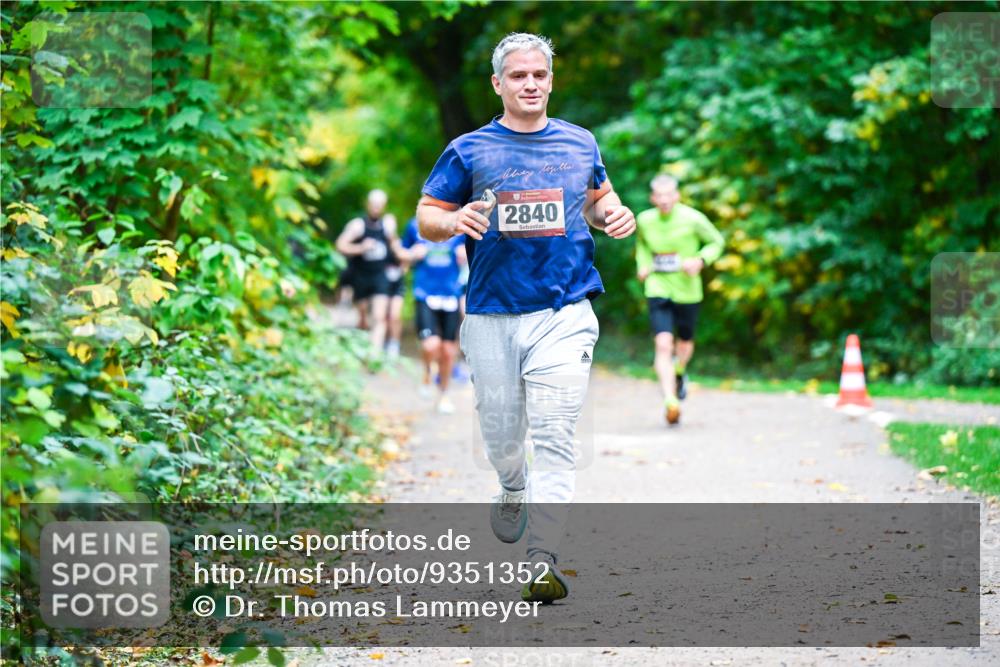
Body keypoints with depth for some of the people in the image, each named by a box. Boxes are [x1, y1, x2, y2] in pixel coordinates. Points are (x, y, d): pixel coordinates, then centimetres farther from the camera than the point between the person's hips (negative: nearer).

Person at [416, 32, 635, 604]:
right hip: (491, 316, 0)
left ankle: (545, 561, -12)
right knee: (501, 433, 9)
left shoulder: (580, 144, 11)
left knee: (555, 436, -11)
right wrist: (456, 221, -15)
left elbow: (600, 197, 27)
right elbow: (426, 217, 7)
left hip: (565, 313, 0)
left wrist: (616, 214, 3)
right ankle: (514, 488, 45)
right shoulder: (469, 151, 5)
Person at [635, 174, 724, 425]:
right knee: (663, 345, -16)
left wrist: (701, 260, -17)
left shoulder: (692, 219, -12)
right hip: (657, 290, 0)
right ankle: (670, 401, -20)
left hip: (687, 291, 0)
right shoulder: (645, 220, -3)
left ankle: (680, 373, 52)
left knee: (685, 343, 17)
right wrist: (643, 265, 1)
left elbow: (716, 242, 1)